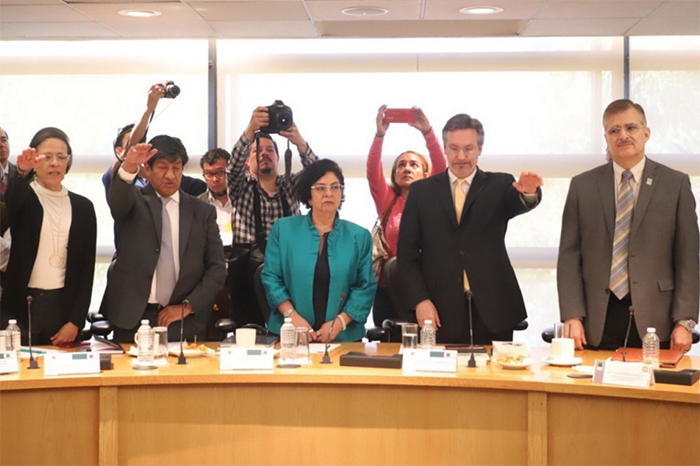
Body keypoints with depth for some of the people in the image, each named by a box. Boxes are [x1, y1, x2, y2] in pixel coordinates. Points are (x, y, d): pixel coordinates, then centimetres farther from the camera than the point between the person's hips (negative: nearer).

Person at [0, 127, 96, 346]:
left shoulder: (83, 207, 8)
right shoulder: (23, 199, 3)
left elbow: (86, 268, 5)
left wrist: (76, 321, -3)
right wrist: (22, 172, -45)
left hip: (64, 307, 2)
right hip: (23, 304, -2)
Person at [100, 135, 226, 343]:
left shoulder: (203, 212, 8)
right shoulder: (134, 201, 5)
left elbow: (217, 269, 6)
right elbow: (117, 199, -20)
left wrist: (187, 306, -5)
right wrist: (129, 167, -39)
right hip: (132, 319, -1)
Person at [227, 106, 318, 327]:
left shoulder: (291, 184, 20)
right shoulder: (241, 187, 16)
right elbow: (233, 166, -7)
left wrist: (299, 142, -24)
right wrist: (251, 130, -26)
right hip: (249, 268, -1)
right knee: (251, 334, -26)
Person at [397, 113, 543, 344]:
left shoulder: (499, 186, 8)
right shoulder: (421, 191, 8)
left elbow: (520, 203, -14)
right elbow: (406, 253, 6)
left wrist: (529, 193, -38)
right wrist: (420, 300, -5)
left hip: (492, 310, 0)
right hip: (440, 312, 0)